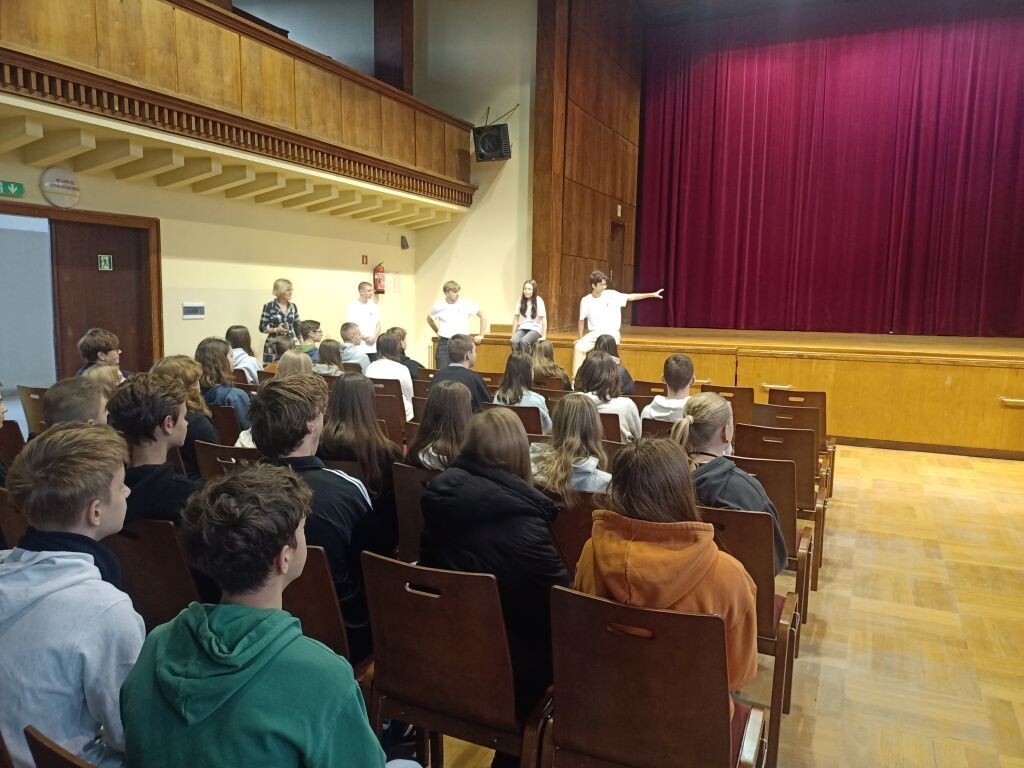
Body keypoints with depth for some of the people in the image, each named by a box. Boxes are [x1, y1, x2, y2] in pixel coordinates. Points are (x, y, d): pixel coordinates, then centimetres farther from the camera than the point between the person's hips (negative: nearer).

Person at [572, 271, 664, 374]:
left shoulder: (611, 295, -1)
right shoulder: (585, 301, 1)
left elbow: (630, 297, 1)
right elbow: (582, 320, 12)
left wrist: (652, 294, -3)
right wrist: (581, 337, 9)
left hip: (611, 333, -2)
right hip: (594, 333, 2)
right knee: (578, 347, -22)